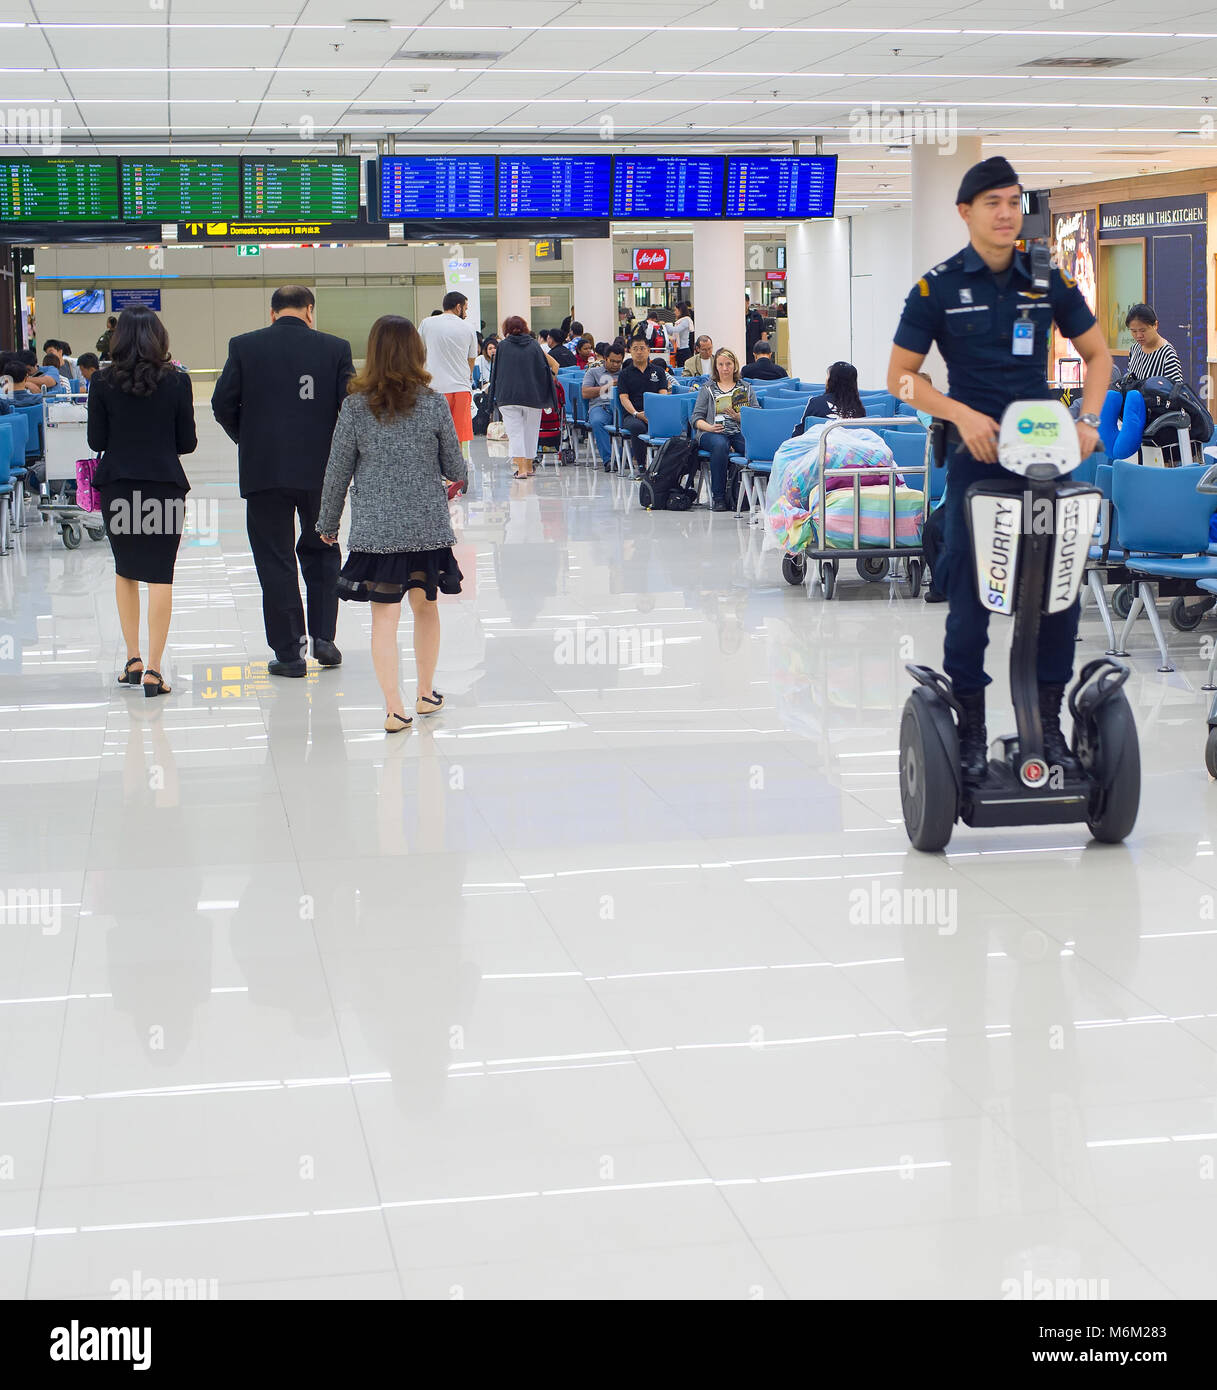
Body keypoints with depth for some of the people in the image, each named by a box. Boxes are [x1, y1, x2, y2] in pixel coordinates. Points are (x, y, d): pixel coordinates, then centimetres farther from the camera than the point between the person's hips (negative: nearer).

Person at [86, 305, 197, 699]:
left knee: (125, 571, 18)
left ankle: (133, 659, 18)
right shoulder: (176, 381, -4)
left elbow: (95, 441, 0)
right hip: (165, 485, -1)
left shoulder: (104, 384, -3)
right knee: (160, 576, 1)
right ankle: (152, 669, -4)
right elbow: (187, 442, 0)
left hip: (117, 486, 1)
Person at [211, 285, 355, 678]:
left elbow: (222, 403, -2)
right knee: (321, 550, 19)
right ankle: (323, 636, 12)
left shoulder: (244, 346, -1)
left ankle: (289, 651, 6)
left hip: (263, 469, -1)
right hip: (320, 469, 1)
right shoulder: (335, 348, -1)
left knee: (275, 560, 6)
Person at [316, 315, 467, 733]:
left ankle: (394, 709, -4)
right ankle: (426, 694, 31)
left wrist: (328, 522, 13)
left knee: (384, 617, 1)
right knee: (425, 606, 18)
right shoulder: (433, 403, -6)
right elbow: (455, 467, 2)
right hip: (427, 525, 1)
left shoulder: (356, 406, -6)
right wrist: (460, 480, 27)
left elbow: (337, 471, -1)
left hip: (375, 527, -1)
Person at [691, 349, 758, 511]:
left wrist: (738, 416, -10)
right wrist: (709, 427, -11)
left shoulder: (746, 388, 20)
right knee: (720, 445, -39)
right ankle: (718, 496, -31)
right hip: (713, 432, -1)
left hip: (741, 432, 1)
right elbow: (696, 417, 10)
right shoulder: (708, 388, 18)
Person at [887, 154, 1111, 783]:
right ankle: (970, 729, 12)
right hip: (975, 453, -3)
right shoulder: (937, 288, -2)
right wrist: (964, 415, -14)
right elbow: (900, 376, -1)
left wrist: (1087, 420, -2)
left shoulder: (1049, 281, 6)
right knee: (969, 596, 0)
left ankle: (1048, 723, 14)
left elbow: (1097, 355, 15)